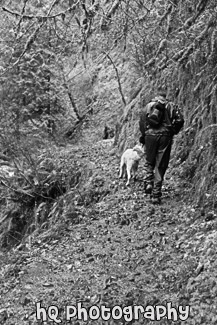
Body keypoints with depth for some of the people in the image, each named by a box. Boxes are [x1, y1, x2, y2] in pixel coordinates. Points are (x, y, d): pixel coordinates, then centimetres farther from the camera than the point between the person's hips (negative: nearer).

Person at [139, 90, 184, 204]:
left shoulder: (148, 106, 10)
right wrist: (173, 132, 11)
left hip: (150, 135, 1)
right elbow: (180, 120, -1)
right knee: (160, 166, 3)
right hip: (165, 136, -1)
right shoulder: (171, 106, 8)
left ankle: (148, 182, 0)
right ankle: (156, 194, 1)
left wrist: (143, 135, 12)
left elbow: (142, 121, 4)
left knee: (149, 161, 21)